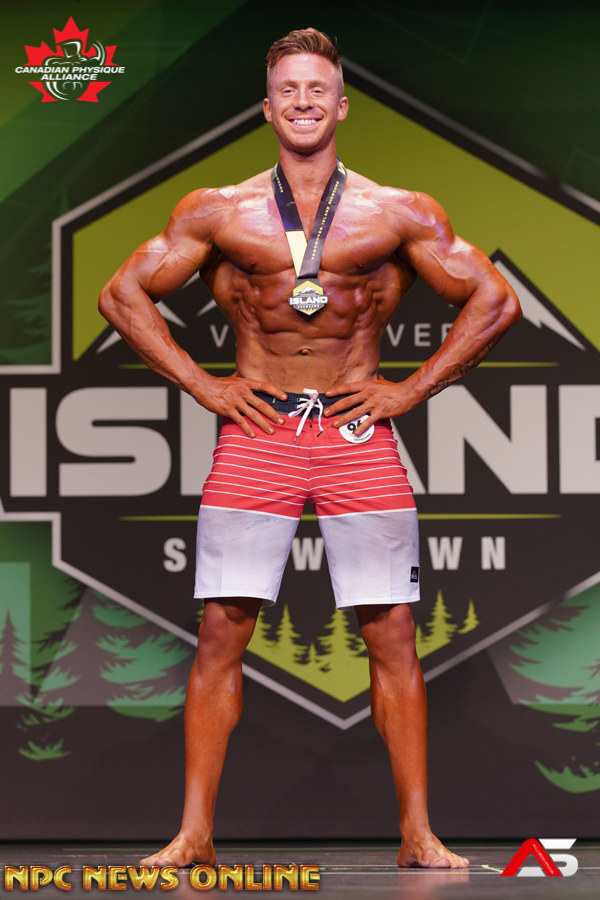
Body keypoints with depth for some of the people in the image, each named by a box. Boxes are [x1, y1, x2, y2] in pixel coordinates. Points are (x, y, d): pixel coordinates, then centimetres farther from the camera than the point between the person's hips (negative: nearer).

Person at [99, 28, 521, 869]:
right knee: (221, 630, -4)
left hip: (360, 430, 0)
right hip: (255, 429, 0)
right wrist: (200, 384, 3)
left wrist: (413, 389, 2)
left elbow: (495, 301, 8)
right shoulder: (219, 213, 7)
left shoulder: (399, 215, 6)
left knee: (392, 633, -2)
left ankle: (417, 832, 3)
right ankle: (194, 831, 1)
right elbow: (124, 295, 12)